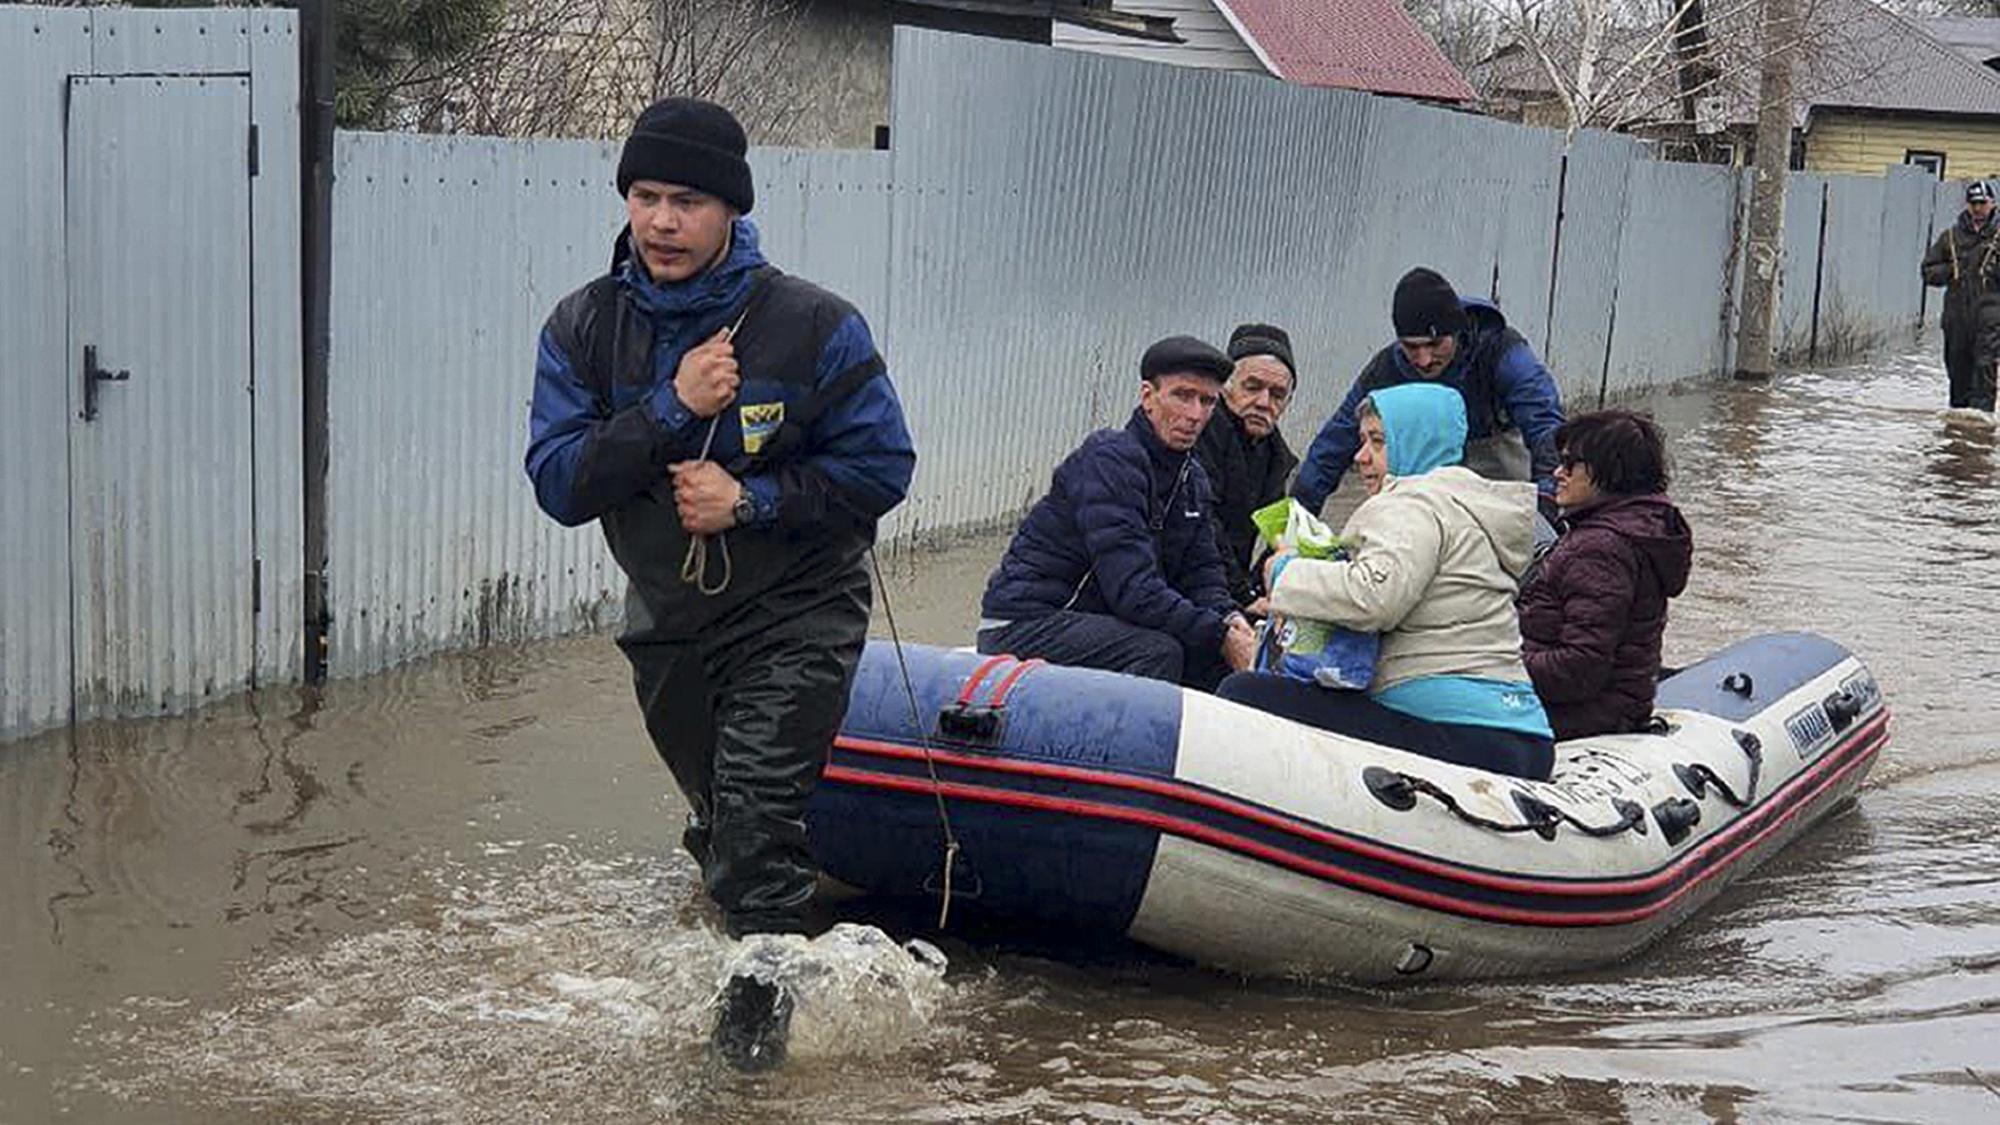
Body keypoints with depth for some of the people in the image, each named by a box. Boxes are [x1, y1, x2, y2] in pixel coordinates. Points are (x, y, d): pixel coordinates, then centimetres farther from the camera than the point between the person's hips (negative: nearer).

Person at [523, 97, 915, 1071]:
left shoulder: (812, 325, -16)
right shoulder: (582, 328, -7)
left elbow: (881, 468, -12)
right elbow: (559, 486, -14)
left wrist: (751, 499, -22)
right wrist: (669, 410, -26)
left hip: (795, 615, -4)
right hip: (667, 619, 4)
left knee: (756, 814, -18)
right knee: (719, 819, 22)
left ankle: (759, 992, 1)